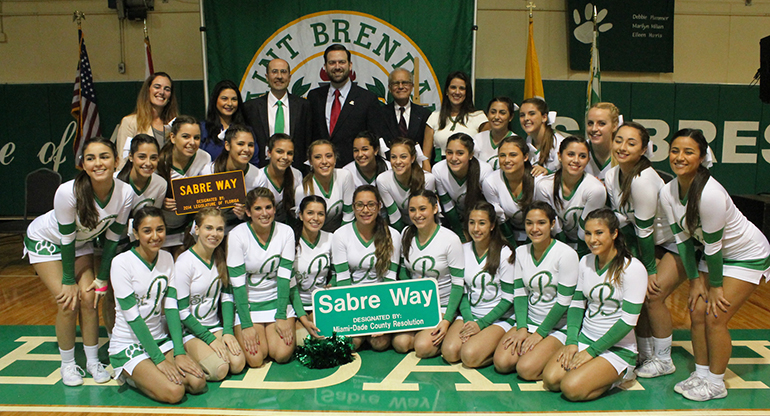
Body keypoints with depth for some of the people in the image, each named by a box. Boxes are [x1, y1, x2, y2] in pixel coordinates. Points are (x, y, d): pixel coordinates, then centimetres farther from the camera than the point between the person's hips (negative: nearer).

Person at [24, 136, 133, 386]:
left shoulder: (125, 194, -26)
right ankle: (68, 364, 10)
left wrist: (102, 279, -8)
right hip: (45, 240, -3)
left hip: (82, 242, 3)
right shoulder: (68, 192, -37)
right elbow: (66, 239, -25)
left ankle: (93, 361, 13)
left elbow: (113, 238, -14)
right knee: (68, 302, -11)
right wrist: (69, 280, -16)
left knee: (89, 297, -6)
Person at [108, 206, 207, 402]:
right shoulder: (122, 263, -16)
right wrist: (160, 359, -19)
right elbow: (132, 317, -18)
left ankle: (147, 375, 9)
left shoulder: (167, 258, 2)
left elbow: (171, 307, -4)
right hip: (128, 345, -5)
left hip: (160, 339, 5)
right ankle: (129, 375, 5)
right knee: (174, 392, -23)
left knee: (198, 383, -15)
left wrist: (179, 352, -14)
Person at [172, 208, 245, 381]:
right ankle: (187, 356, 3)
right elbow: (182, 311, -14)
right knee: (219, 369, -24)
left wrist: (228, 331, -8)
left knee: (238, 364, -18)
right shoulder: (184, 262, -16)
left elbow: (227, 297, 6)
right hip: (190, 330, -5)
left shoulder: (221, 258, 3)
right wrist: (210, 339, -16)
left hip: (215, 325, 5)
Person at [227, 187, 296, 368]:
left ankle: (270, 332, 18)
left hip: (278, 301, 2)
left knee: (283, 354, -14)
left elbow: (284, 277, -7)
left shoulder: (285, 232, -5)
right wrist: (246, 325, -18)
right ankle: (241, 335, 17)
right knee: (256, 359, -16)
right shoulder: (236, 236, -13)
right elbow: (238, 283, -14)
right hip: (247, 304, -2)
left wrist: (281, 317, -13)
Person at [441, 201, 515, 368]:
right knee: (449, 352, -20)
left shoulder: (505, 254, -10)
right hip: (470, 313, 4)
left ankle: (497, 345, 2)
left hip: (499, 317, -4)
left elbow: (508, 298, -9)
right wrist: (468, 320, -9)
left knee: (470, 356, -25)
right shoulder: (463, 250, 3)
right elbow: (461, 290, 7)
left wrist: (481, 324, -14)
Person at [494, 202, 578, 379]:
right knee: (501, 363, -16)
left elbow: (563, 302, -14)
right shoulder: (521, 252, 4)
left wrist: (540, 333, -13)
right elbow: (520, 293, 4)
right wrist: (522, 328, -9)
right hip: (529, 321, 5)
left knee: (526, 369, -23)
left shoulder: (566, 254, -14)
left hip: (558, 327, -5)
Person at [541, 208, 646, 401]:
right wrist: (571, 342, -5)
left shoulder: (633, 268, -14)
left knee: (572, 388, -23)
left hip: (618, 347, -5)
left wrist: (591, 351, -16)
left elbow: (628, 320, -17)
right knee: (550, 380, -15)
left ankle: (619, 375, 4)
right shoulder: (585, 262, 5)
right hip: (584, 338, 6)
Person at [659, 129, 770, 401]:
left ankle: (716, 384, 10)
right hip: (717, 254, 7)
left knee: (715, 318, -8)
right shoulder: (667, 192, -12)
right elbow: (683, 239, -6)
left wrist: (715, 286, -14)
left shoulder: (710, 194, -35)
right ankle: (701, 374, 19)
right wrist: (695, 280, -5)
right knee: (697, 311, 3)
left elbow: (713, 246, -25)